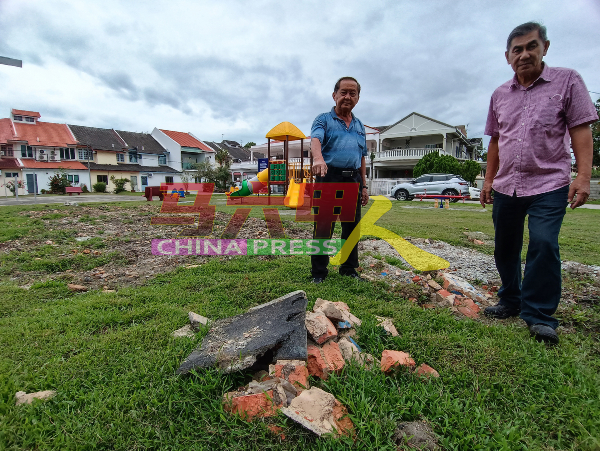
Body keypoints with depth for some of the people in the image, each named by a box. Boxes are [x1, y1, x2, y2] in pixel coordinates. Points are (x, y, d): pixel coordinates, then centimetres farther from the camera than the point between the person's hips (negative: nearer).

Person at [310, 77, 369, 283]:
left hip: (353, 180, 5)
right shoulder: (323, 119, 4)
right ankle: (318, 272, 7)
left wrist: (364, 186, 15)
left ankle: (349, 268, 22)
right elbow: (315, 140, -17)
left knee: (352, 227, 8)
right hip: (329, 177, -5)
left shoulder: (359, 126, 20)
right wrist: (318, 158, -40)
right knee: (323, 227, -3)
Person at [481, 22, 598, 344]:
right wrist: (489, 180, 11)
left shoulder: (567, 80, 1)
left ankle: (539, 315, -1)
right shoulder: (500, 95, 11)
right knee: (505, 249, 10)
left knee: (544, 244, -16)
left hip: (548, 186, -4)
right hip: (506, 188, 5)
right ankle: (511, 302, 28)